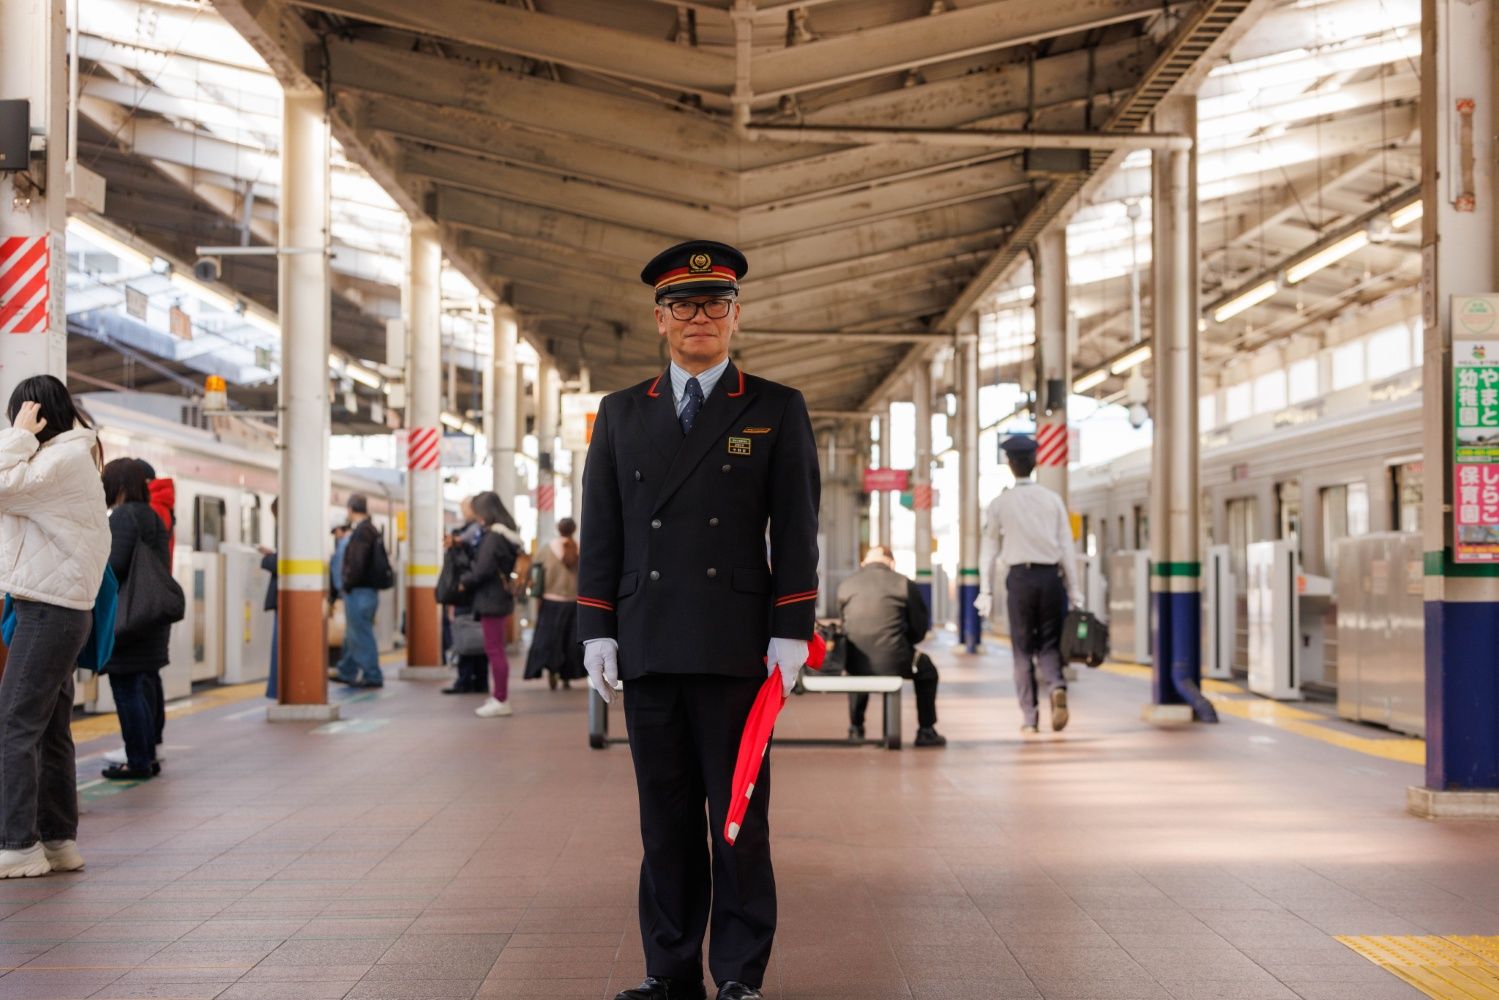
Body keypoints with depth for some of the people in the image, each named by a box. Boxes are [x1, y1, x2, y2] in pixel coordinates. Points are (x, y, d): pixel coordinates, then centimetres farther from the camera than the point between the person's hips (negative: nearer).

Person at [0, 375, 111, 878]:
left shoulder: (65, 460, -15)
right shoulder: (72, 457, 17)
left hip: (49, 610, -10)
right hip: (60, 609, 10)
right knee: (51, 731, 12)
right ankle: (58, 840, 16)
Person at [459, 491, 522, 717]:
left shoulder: (493, 536, -17)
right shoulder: (506, 534, 12)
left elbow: (483, 569, -20)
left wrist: (464, 581, -3)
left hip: (491, 598, -10)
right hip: (502, 595, 10)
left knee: (494, 650, -5)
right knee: (496, 650, 14)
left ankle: (501, 700, -2)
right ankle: (500, 698, 19)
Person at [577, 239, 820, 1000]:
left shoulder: (777, 411, 7)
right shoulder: (621, 415, 14)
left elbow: (795, 529, 2)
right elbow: (600, 531, 11)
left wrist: (791, 632, -6)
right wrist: (597, 632, 3)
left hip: (736, 645, -2)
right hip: (647, 647, 3)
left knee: (739, 814, 1)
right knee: (664, 815, 6)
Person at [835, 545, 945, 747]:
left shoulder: (844, 586, 5)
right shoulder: (905, 585, -2)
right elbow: (919, 628, 5)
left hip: (857, 664, 3)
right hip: (894, 663, -3)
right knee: (926, 669, 29)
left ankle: (855, 730, 42)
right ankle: (926, 731, 26)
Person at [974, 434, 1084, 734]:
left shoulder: (1000, 503, 1)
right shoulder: (1052, 500, 4)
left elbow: (989, 551, 3)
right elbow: (1067, 547, 4)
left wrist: (986, 592, 8)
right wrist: (1074, 591, 8)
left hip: (1019, 577, -1)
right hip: (1051, 575, 1)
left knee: (1023, 649, 7)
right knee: (1049, 644, 11)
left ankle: (1029, 718, 5)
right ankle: (1057, 687, -18)